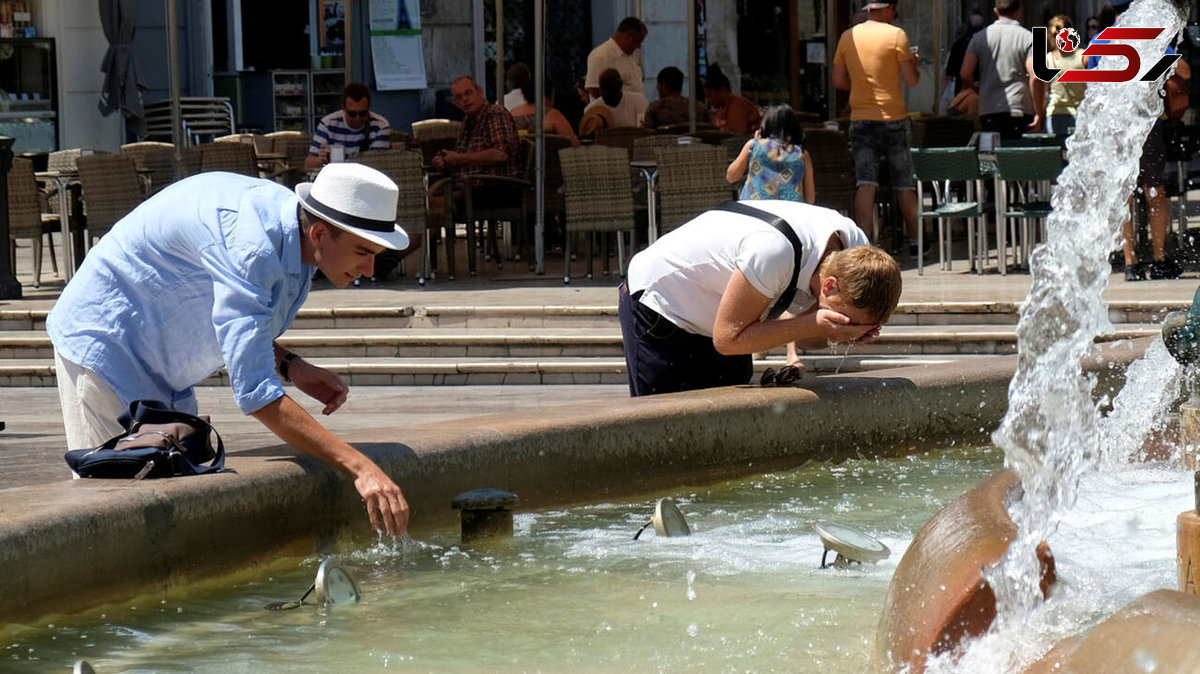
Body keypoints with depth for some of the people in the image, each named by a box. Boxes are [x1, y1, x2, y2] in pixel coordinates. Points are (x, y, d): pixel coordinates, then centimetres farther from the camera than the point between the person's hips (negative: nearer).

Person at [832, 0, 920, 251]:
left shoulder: (848, 37, 5)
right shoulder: (896, 35, -7)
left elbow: (839, 81, 10)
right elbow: (912, 80, -7)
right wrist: (913, 63, 13)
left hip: (860, 119, 2)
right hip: (893, 117, -2)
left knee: (865, 184, -4)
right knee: (905, 185, 10)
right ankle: (915, 242, 19)